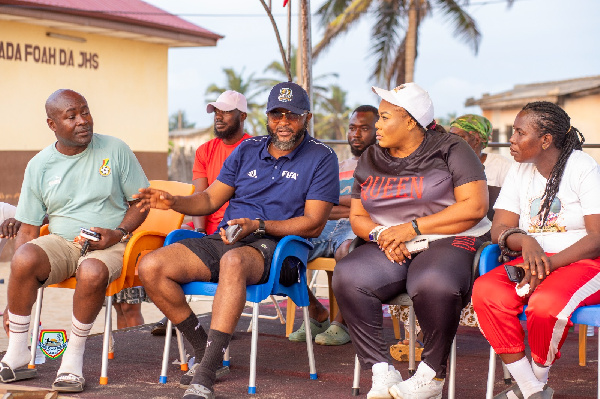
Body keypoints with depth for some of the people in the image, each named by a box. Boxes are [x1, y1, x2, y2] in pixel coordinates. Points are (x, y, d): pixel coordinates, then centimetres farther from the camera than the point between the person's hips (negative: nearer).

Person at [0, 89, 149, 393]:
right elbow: (27, 230, 7)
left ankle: (74, 357, -18)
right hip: (60, 242, 2)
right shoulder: (39, 165, 7)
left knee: (92, 273, -38)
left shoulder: (115, 150, 3)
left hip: (109, 244, -2)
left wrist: (119, 233, -13)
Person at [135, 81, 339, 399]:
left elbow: (313, 224, -5)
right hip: (222, 240, 6)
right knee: (151, 267, -17)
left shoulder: (321, 158, 3)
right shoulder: (247, 150, 18)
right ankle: (204, 348, -4)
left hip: (272, 246, -6)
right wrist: (173, 202, -2)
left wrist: (258, 226, -17)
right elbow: (210, 199, 20)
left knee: (233, 261, -43)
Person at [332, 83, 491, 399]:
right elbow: (357, 216, 18)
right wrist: (381, 234, -6)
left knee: (434, 284, -39)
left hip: (446, 242, -4)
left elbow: (475, 206, -8)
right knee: (347, 275, -28)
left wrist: (412, 227, -12)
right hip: (389, 251, 5)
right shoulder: (371, 159, 18)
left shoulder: (449, 149, 2)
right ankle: (381, 372, -25)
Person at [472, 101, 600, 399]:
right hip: (533, 260, 5)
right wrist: (526, 242, -19)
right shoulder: (520, 171, 13)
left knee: (546, 303, -38)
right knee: (486, 291, -26)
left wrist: (551, 262, -26)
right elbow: (499, 228, 5)